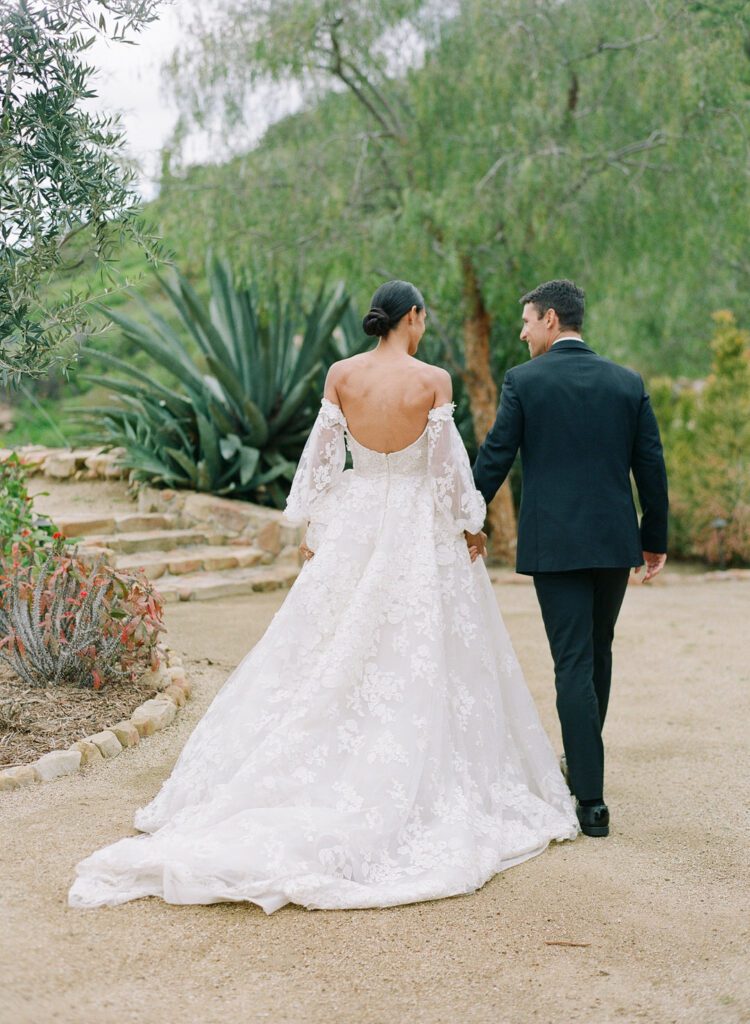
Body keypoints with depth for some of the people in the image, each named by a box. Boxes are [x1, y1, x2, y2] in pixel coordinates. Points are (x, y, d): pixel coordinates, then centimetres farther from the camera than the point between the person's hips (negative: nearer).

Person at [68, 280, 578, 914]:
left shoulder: (342, 374, -1)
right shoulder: (433, 380, -9)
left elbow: (322, 453, 1)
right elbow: (449, 463, -7)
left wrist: (313, 528, 9)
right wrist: (469, 529, 5)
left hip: (353, 524, 3)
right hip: (419, 527, -3)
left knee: (331, 654, 9)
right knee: (418, 656, 4)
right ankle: (421, 788, 9)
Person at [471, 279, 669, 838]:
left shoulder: (524, 380, -5)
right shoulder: (627, 382, 5)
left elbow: (495, 458, -4)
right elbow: (651, 465, 6)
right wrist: (656, 538, 16)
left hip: (553, 542, -3)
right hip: (615, 539, 4)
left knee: (573, 664, -2)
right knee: (598, 652, 20)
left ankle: (592, 801, -4)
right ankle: (582, 760, 36)